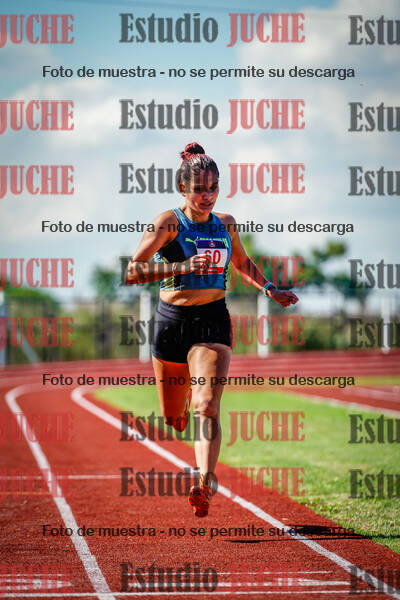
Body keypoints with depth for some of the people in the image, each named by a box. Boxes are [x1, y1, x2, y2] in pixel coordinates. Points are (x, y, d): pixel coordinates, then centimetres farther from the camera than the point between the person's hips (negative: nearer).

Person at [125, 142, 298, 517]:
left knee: (207, 408, -19)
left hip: (213, 320, 1)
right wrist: (181, 267, -28)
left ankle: (205, 483, -28)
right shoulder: (169, 222, -8)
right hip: (172, 320, -1)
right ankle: (186, 394, 50)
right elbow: (132, 271, -17)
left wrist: (270, 290, 10)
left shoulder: (226, 225, 6)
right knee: (171, 419, 13)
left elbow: (244, 264, 27)